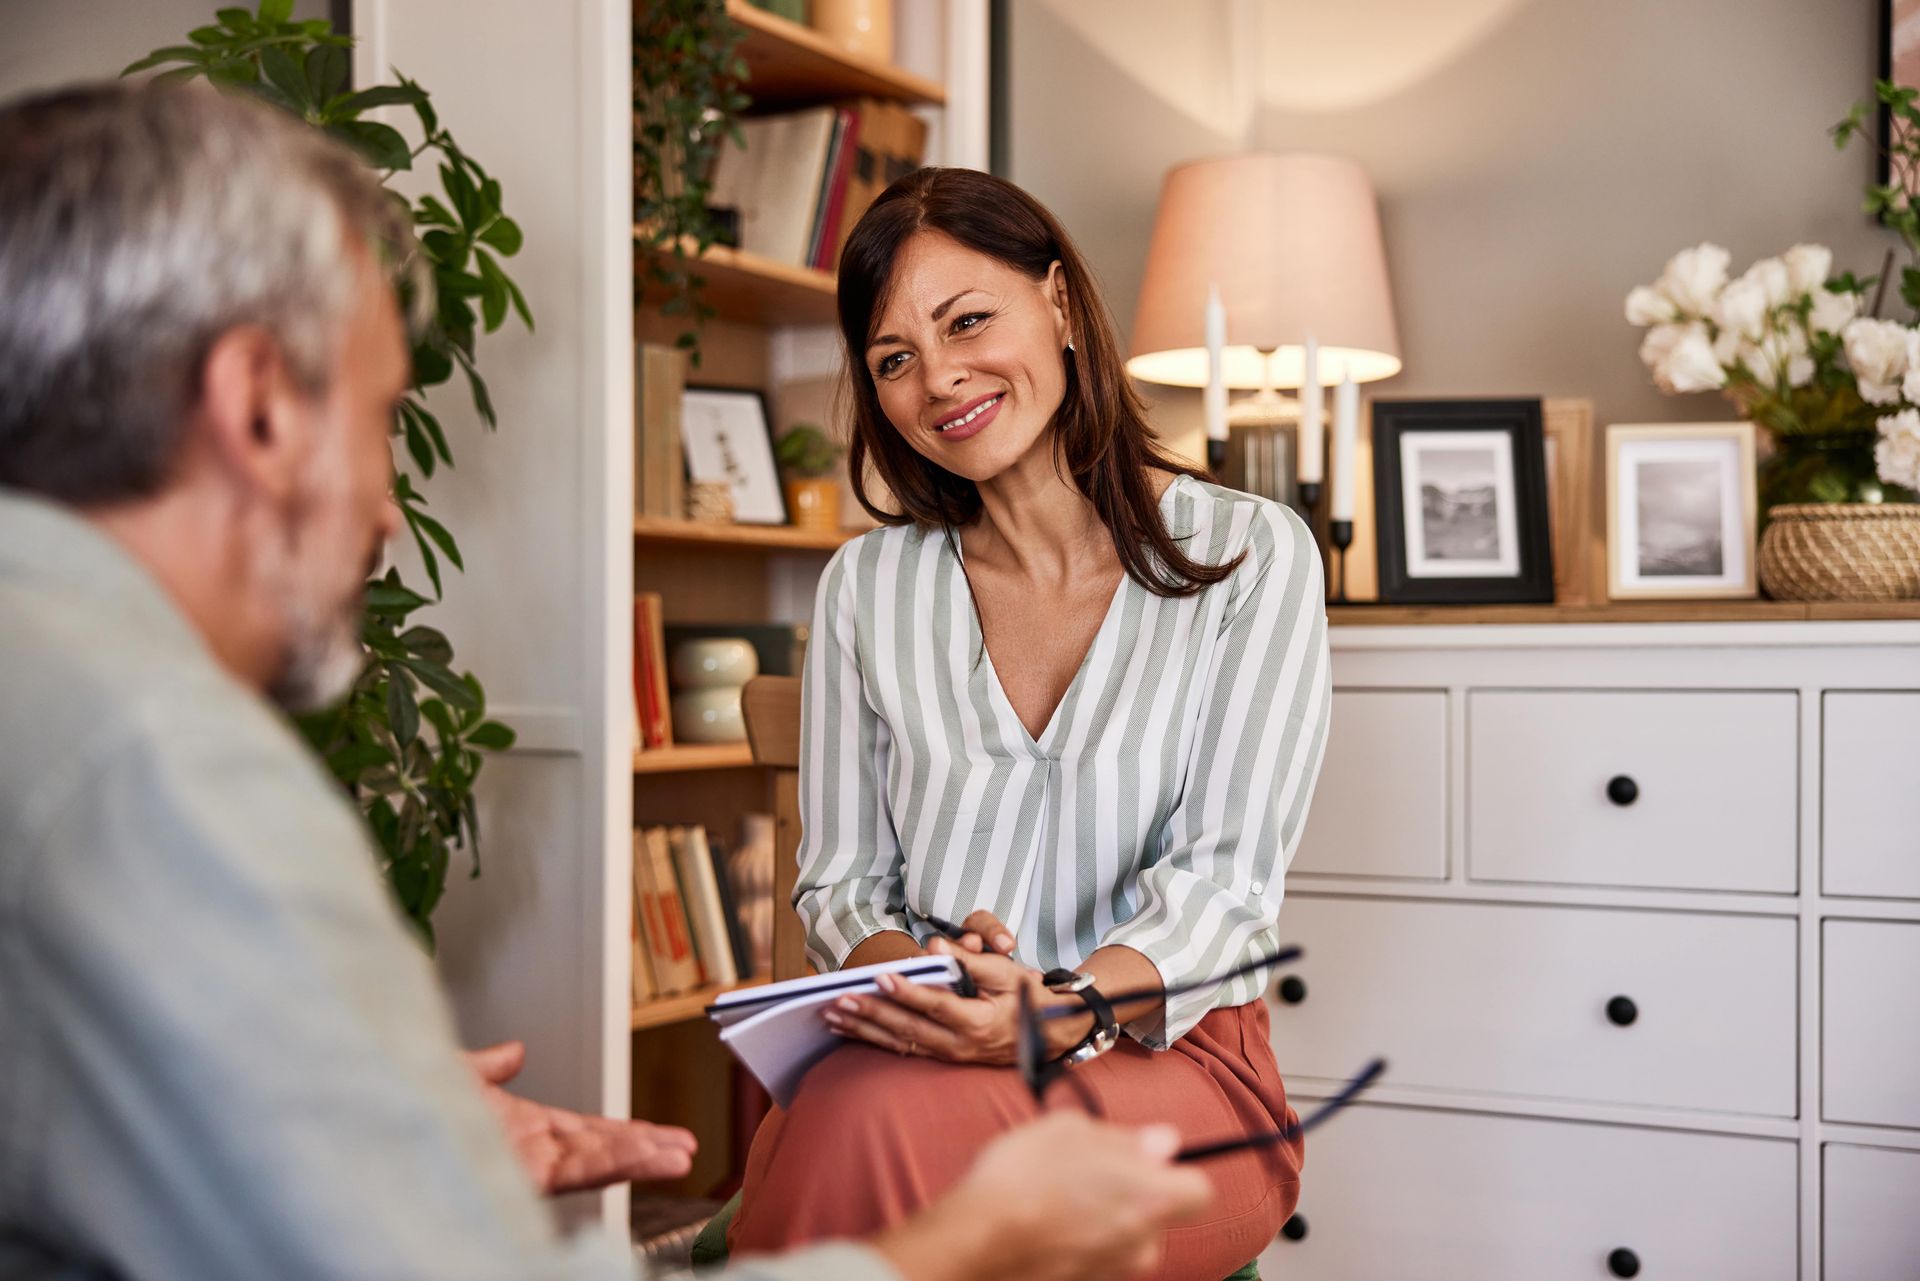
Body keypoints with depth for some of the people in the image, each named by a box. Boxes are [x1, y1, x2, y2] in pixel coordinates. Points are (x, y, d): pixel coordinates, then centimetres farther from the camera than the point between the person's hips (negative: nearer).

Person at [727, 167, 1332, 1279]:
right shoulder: (867, 587, 12)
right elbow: (841, 879, 11)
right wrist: (913, 974, -14)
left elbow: (1228, 875, -7)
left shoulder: (1250, 556, 2)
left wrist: (1067, 1012, -27)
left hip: (1176, 1064, -2)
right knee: (844, 1124, -36)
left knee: (888, 1121, -35)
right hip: (922, 1046, 3)